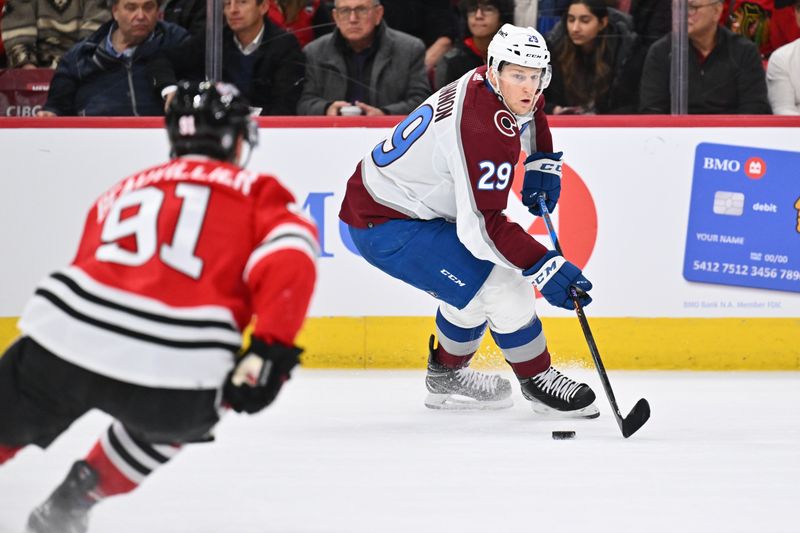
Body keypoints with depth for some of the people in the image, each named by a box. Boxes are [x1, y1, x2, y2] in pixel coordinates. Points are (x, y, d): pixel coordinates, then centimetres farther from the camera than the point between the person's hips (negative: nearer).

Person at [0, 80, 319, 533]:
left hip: (62, 342, 2)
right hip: (176, 373, -2)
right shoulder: (256, 192, 16)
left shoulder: (122, 191, 28)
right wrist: (270, 351, -3)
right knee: (181, 418, 33)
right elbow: (289, 258, -4)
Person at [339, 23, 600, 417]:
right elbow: (484, 226, -32)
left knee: (476, 286, 20)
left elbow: (530, 113, 24)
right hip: (386, 228, -10)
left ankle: (446, 377, 37)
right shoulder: (485, 132, -31)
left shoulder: (491, 85, -2)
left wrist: (542, 163, 12)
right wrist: (545, 268, -34)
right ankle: (537, 379, 2)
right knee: (500, 285, -16)